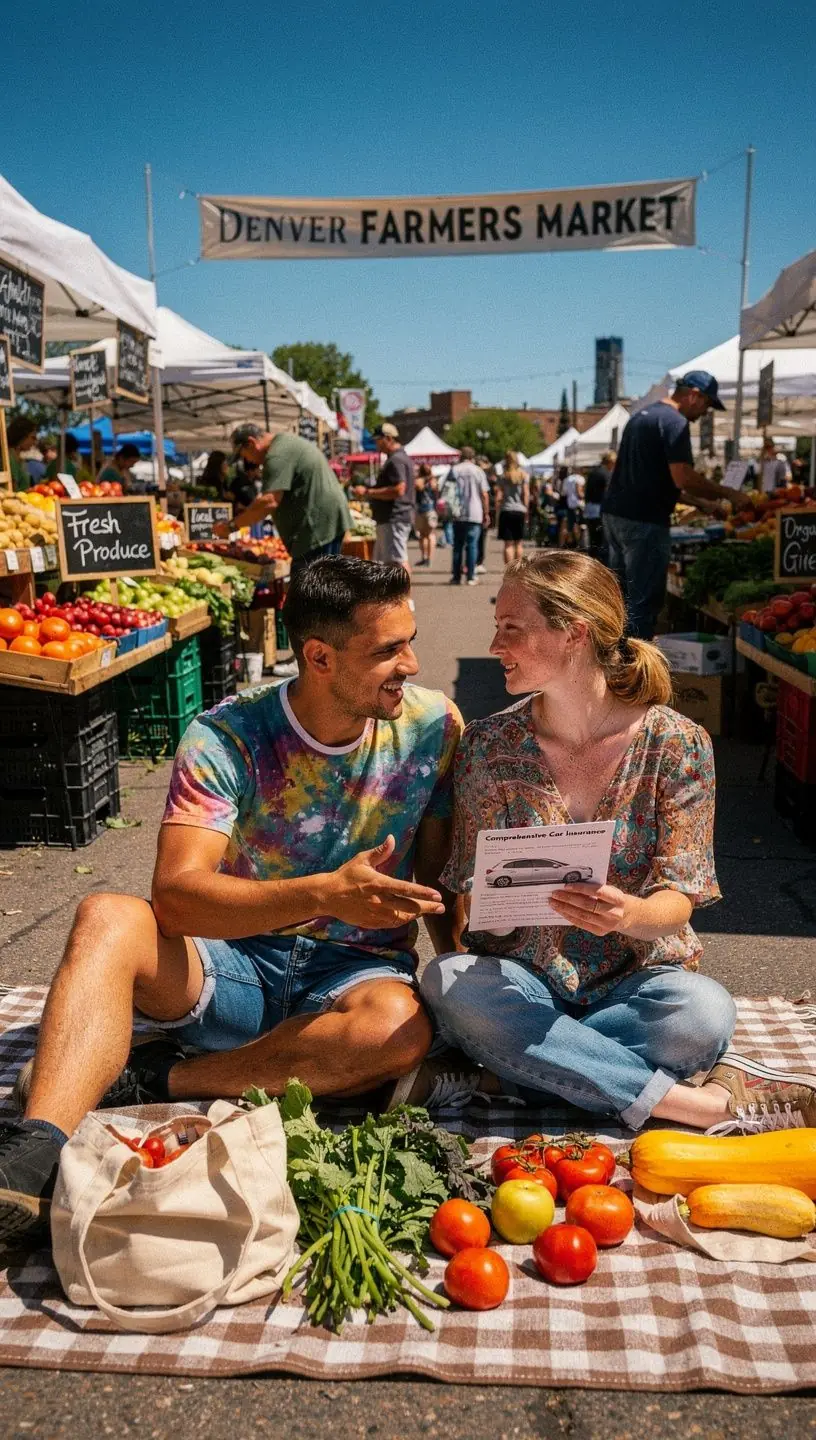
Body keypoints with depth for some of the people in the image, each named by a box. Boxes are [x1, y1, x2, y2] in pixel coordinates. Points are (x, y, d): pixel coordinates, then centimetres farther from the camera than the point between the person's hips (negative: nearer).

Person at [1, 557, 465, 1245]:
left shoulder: (433, 725, -6)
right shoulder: (227, 737, -15)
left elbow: (439, 870, 4)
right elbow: (175, 892, -26)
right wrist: (326, 893, -39)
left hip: (359, 969, 1)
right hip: (237, 961, 0)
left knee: (401, 1029, -35)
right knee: (107, 918, -27)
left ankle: (153, 1079, -20)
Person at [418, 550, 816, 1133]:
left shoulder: (676, 745, -9)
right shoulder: (489, 746, -4)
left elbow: (679, 901, -8)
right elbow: (476, 892, 0)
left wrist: (631, 914, -32)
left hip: (636, 977, -1)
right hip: (522, 978, 2)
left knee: (704, 1012, -33)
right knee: (446, 982, -31)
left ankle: (500, 1074, -17)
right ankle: (704, 1102, -24)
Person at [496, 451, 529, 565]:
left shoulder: (502, 476, 0)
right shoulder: (523, 475, 3)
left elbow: (498, 495, -4)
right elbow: (526, 494, -1)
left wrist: (498, 510, 5)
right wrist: (526, 509, 5)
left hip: (506, 510, -1)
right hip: (520, 510, 1)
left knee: (508, 544, -1)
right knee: (519, 543, 12)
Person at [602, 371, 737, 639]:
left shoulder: (641, 415, 21)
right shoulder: (675, 422, -10)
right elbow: (683, 478, -20)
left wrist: (701, 503, 23)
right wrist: (724, 493, -6)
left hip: (615, 514, 10)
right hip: (643, 521, -9)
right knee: (644, 601, -5)